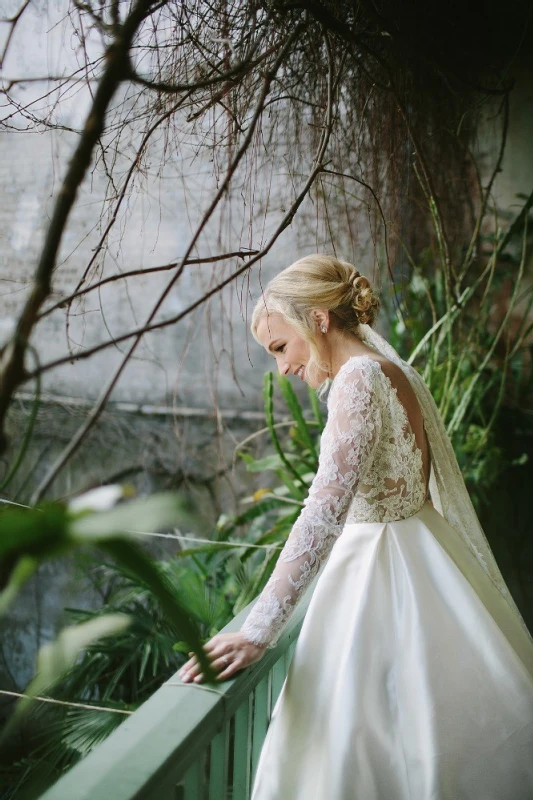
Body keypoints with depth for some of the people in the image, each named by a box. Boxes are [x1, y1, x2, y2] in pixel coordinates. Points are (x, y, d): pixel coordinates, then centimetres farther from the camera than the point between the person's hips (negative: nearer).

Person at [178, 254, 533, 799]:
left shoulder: (360, 376, -18)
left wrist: (258, 631, -29)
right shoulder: (395, 372, 9)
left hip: (382, 579, -9)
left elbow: (324, 512, -27)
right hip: (414, 563, 9)